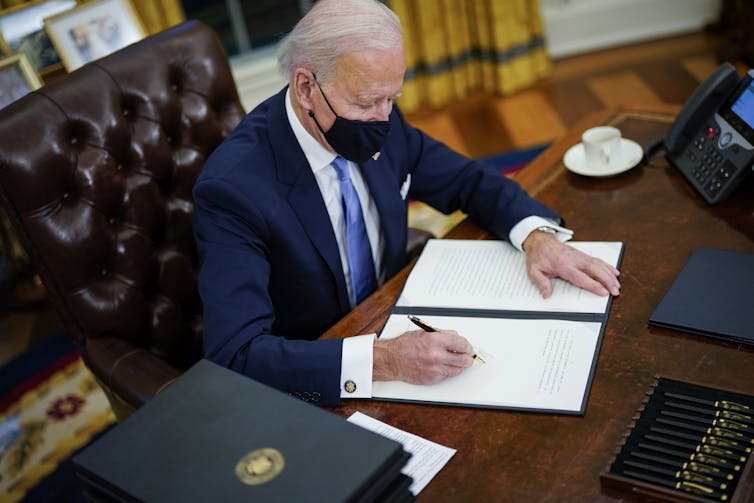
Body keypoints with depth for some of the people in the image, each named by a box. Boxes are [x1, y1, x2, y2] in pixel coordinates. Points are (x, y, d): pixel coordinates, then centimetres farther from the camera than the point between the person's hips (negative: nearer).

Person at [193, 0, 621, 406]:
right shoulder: (233, 188, -27)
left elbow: (469, 181, 8)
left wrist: (537, 236, -12)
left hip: (394, 328, 6)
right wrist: (383, 359, -42)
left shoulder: (380, 125, -7)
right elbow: (234, 353, -33)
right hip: (317, 392, -5)